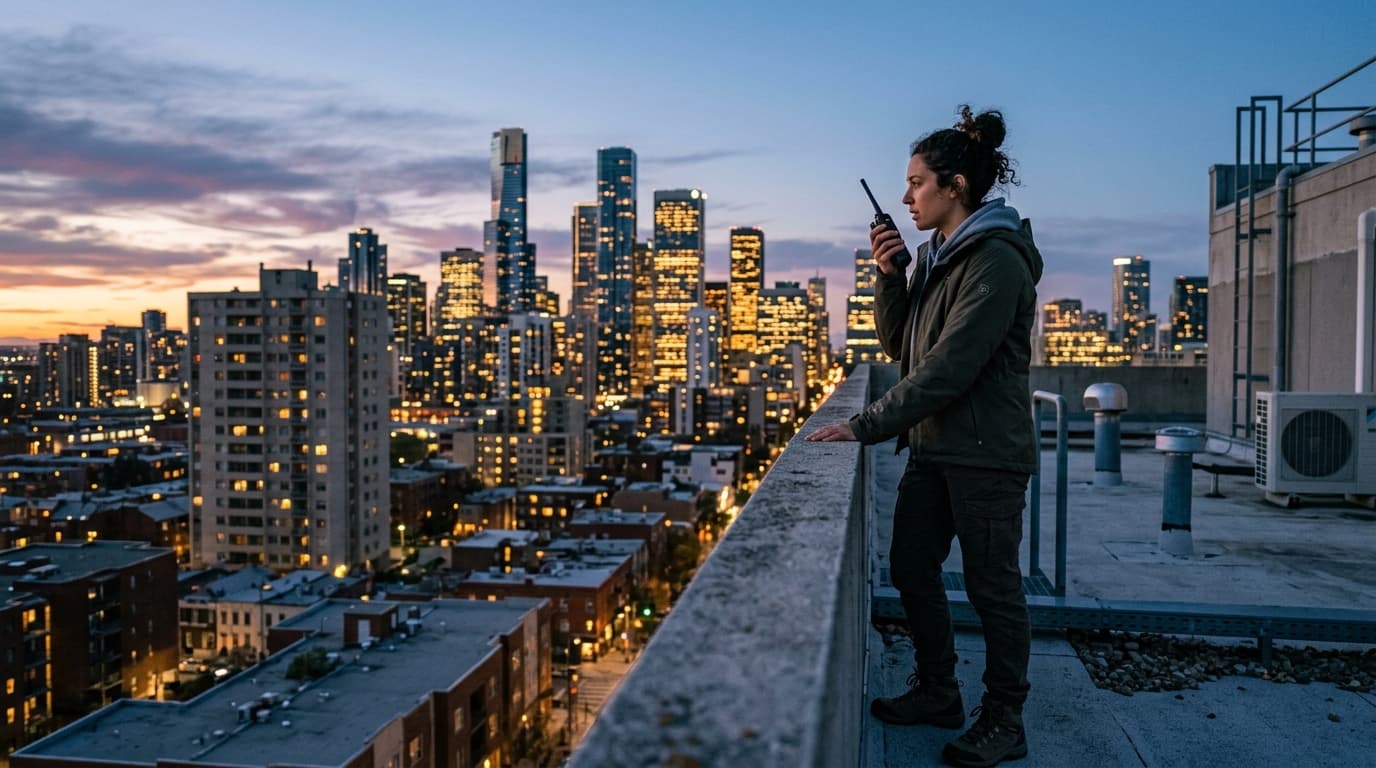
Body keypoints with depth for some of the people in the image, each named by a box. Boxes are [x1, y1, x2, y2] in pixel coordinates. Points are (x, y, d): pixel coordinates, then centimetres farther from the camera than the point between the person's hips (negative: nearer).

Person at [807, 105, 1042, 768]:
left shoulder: (996, 262, -16)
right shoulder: (934, 254, 11)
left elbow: (949, 367, -23)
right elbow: (898, 346, 13)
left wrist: (866, 427, -22)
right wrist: (889, 277, -3)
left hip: (987, 454, -9)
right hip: (932, 447, 9)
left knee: (992, 586, 2)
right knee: (911, 566, 15)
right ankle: (936, 691, 32)